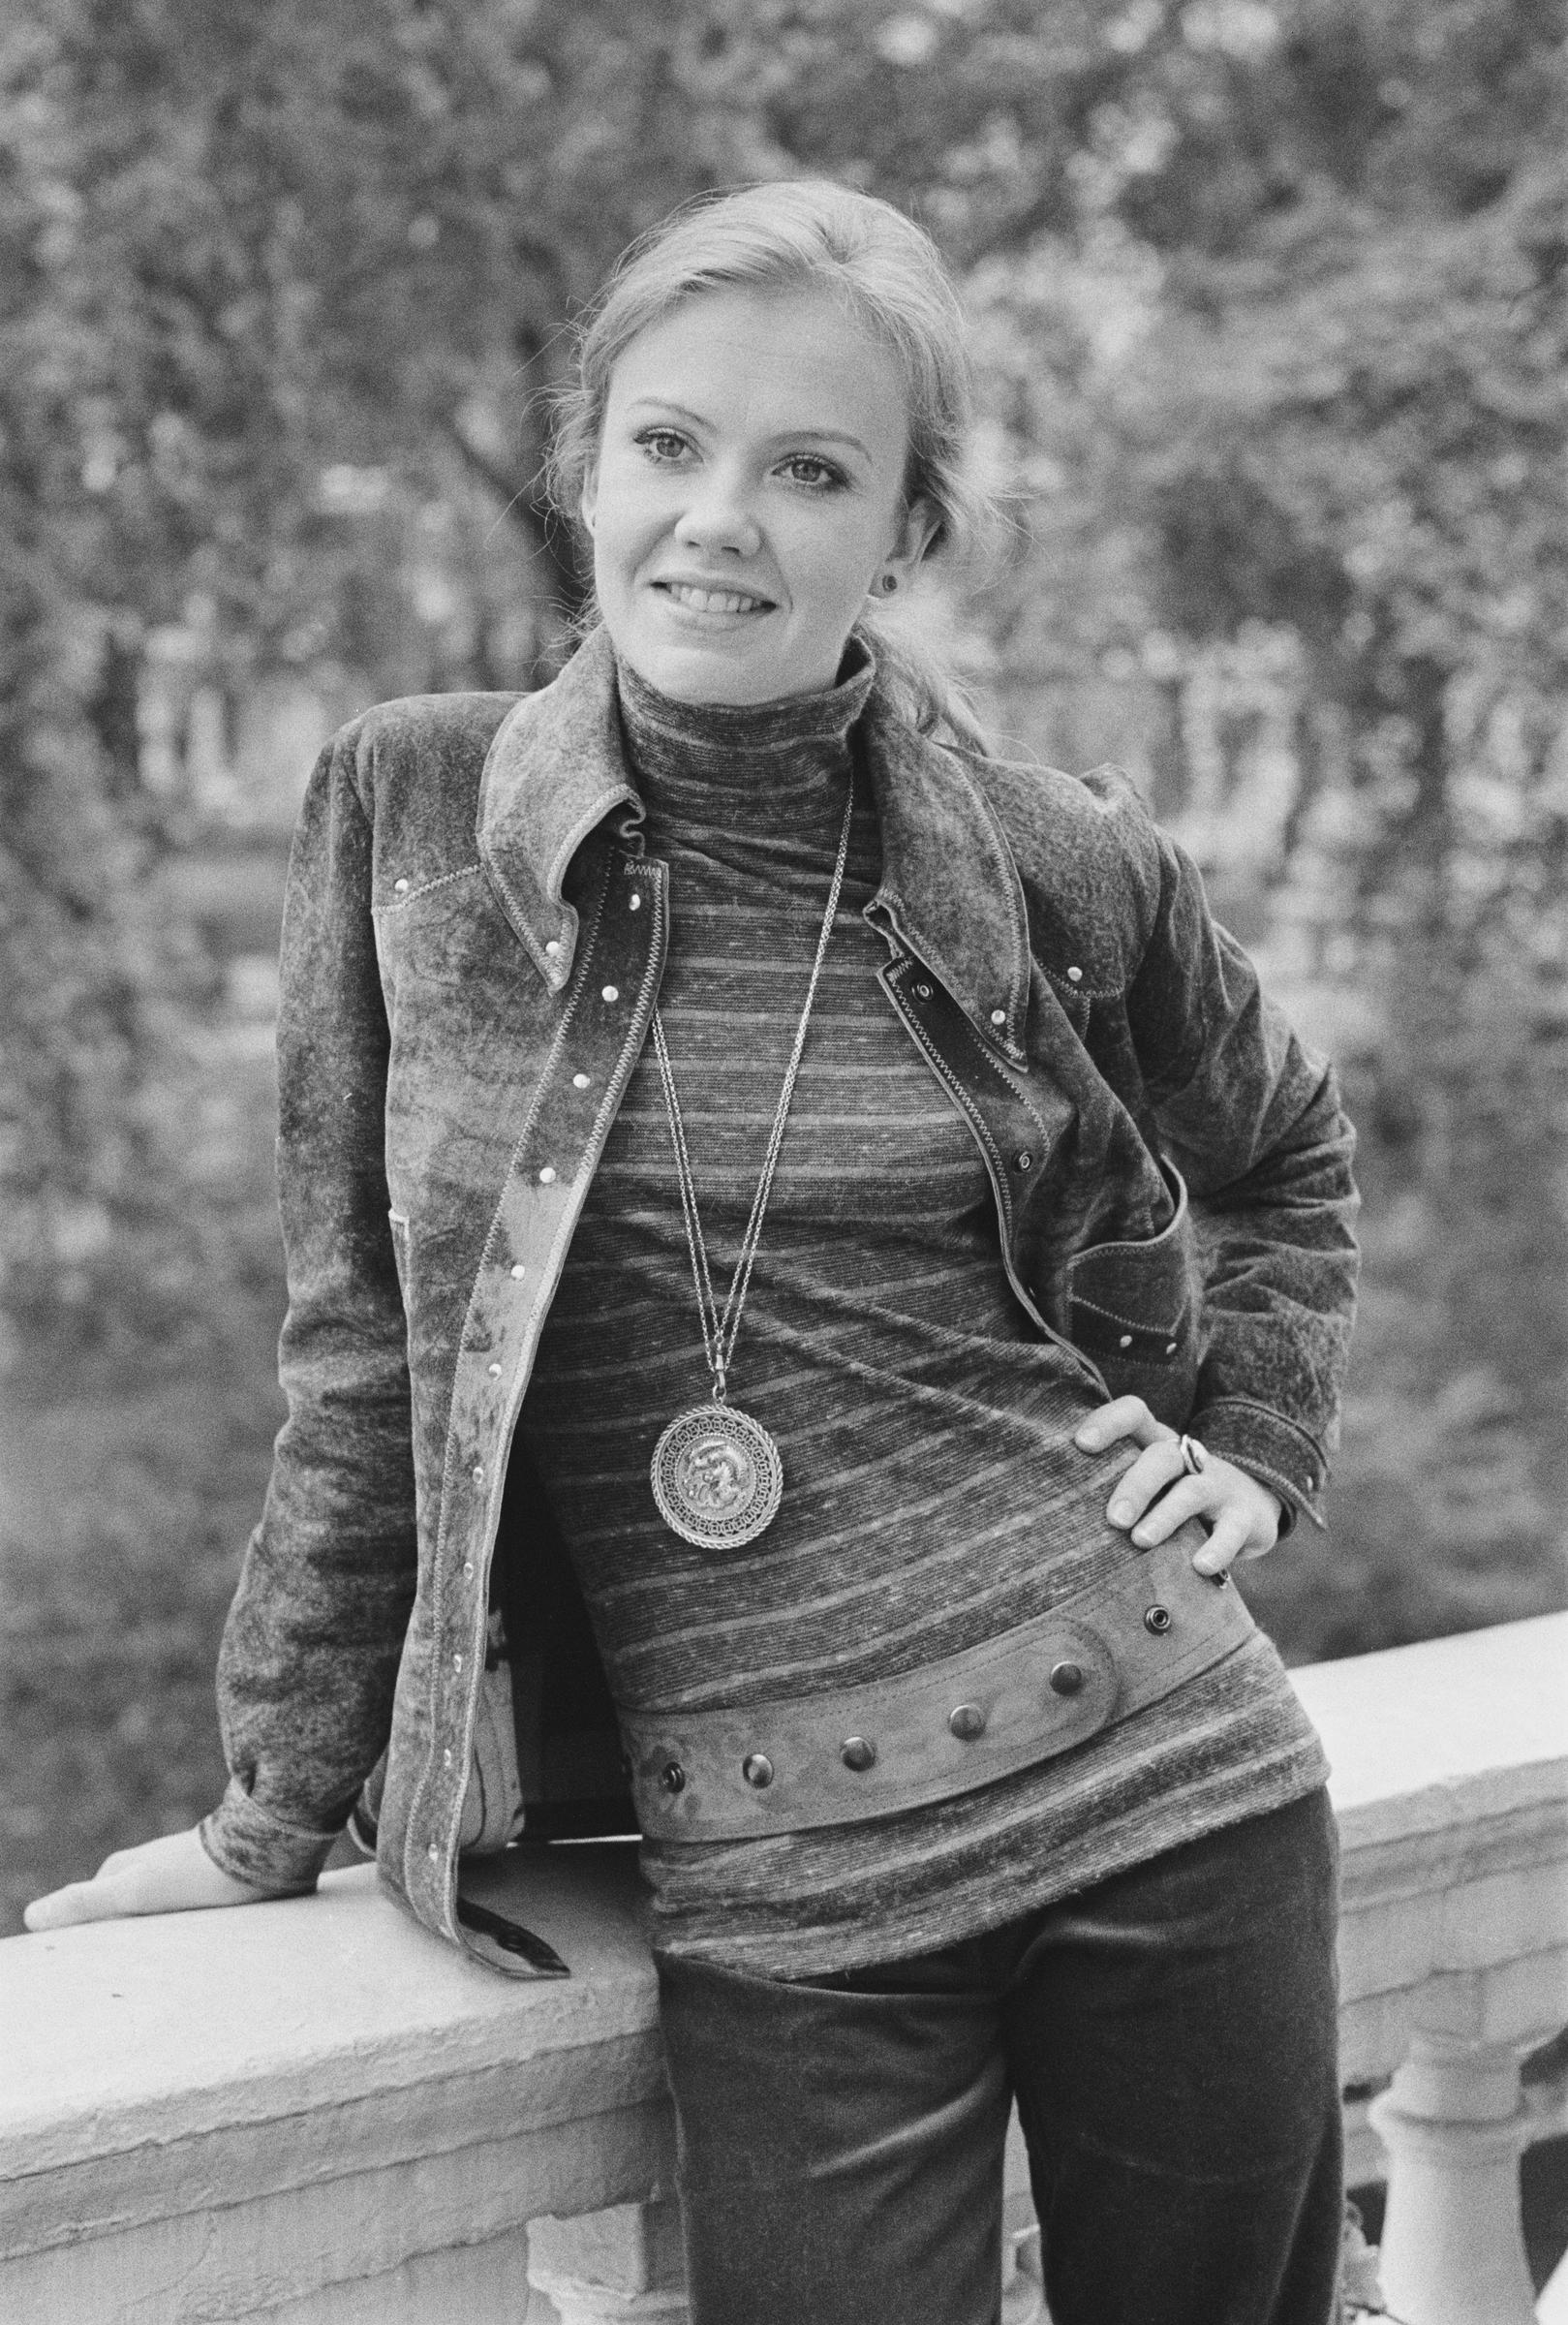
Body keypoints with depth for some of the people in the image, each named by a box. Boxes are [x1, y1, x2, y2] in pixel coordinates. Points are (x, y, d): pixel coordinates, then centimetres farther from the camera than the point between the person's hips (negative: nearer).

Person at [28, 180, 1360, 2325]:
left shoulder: (1059, 871, -1)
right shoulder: (413, 817, -2)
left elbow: (1285, 1156, 20)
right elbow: (367, 1347, 3)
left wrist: (1253, 1446, 6)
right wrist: (277, 1817, 4)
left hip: (1173, 1800, 1)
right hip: (773, 1893, -1)